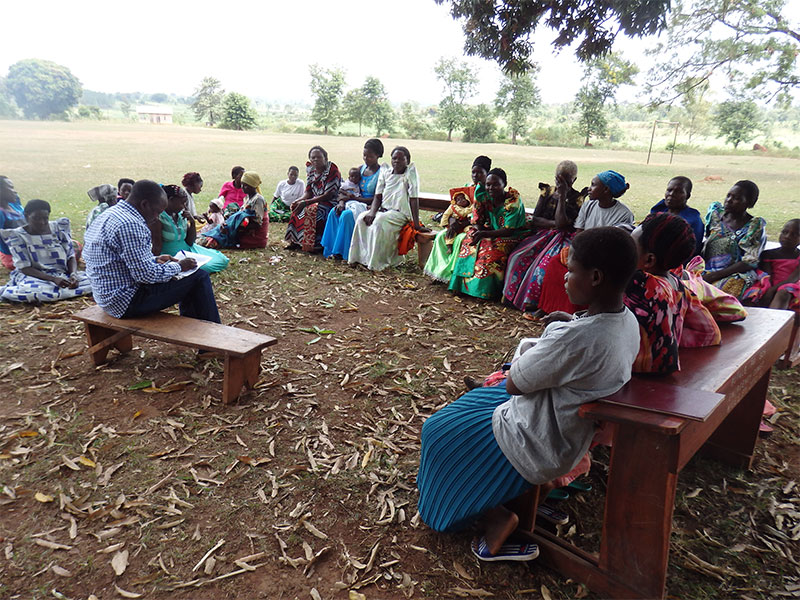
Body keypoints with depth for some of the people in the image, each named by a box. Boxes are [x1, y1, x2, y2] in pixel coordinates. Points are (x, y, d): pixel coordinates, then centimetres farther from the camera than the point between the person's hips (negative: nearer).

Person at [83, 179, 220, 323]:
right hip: (127, 302, -11)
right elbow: (146, 275, -25)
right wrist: (178, 266, -11)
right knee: (199, 277, -9)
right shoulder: (130, 225, -23)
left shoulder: (112, 213, 11)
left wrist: (155, 260, 12)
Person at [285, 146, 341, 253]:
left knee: (311, 209, -29)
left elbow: (329, 195, -22)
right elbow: (308, 193, 8)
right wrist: (299, 201, -15)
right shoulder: (311, 171, 7)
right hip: (316, 201, 8)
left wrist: (306, 202, -24)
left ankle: (316, 244, -21)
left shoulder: (332, 169, -17)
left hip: (332, 202, -8)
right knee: (297, 208, -4)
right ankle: (296, 241, 3)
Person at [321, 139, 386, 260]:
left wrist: (352, 198, -17)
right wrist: (341, 201, -11)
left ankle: (344, 253, -19)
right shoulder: (361, 169, 10)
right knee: (333, 213, -17)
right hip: (357, 204, 7)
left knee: (347, 215, -30)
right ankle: (331, 249, -13)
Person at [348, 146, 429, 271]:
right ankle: (361, 257, -10)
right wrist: (372, 212, -14)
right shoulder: (385, 173, 7)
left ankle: (376, 263, -21)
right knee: (361, 218, -18)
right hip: (383, 209, 6)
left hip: (400, 213, -6)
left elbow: (414, 199, -15)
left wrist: (417, 225, -19)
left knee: (379, 222, -32)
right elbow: (378, 196, 6)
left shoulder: (411, 173, -9)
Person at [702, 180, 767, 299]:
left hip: (735, 275, -4)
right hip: (706, 271, 4)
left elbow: (749, 263, -8)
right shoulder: (715, 212, 12)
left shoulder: (756, 226, -1)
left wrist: (713, 276, -17)